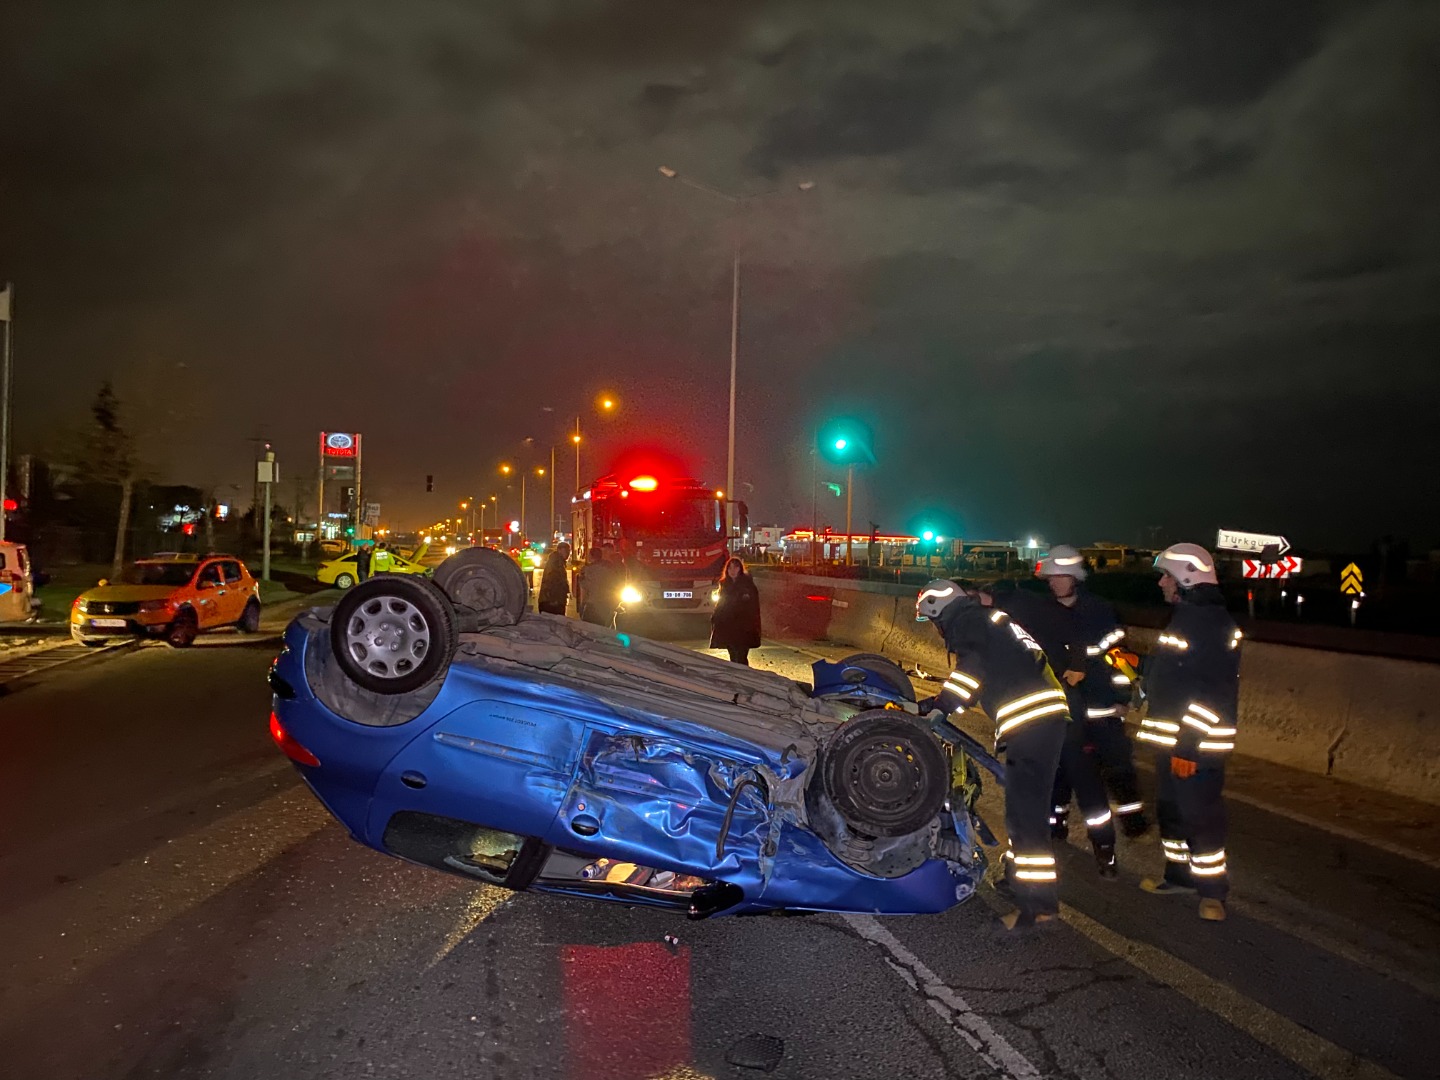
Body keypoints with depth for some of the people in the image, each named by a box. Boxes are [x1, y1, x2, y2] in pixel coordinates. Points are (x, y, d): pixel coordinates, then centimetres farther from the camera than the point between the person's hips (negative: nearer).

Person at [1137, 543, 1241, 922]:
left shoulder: (1213, 625, -18)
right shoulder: (1184, 618, 15)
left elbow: (1209, 693, -23)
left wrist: (1189, 745, -23)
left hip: (1195, 744, -10)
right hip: (1171, 738, 10)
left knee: (1200, 814, -3)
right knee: (1171, 809, 17)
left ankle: (1212, 890, 10)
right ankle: (1180, 876, 30)